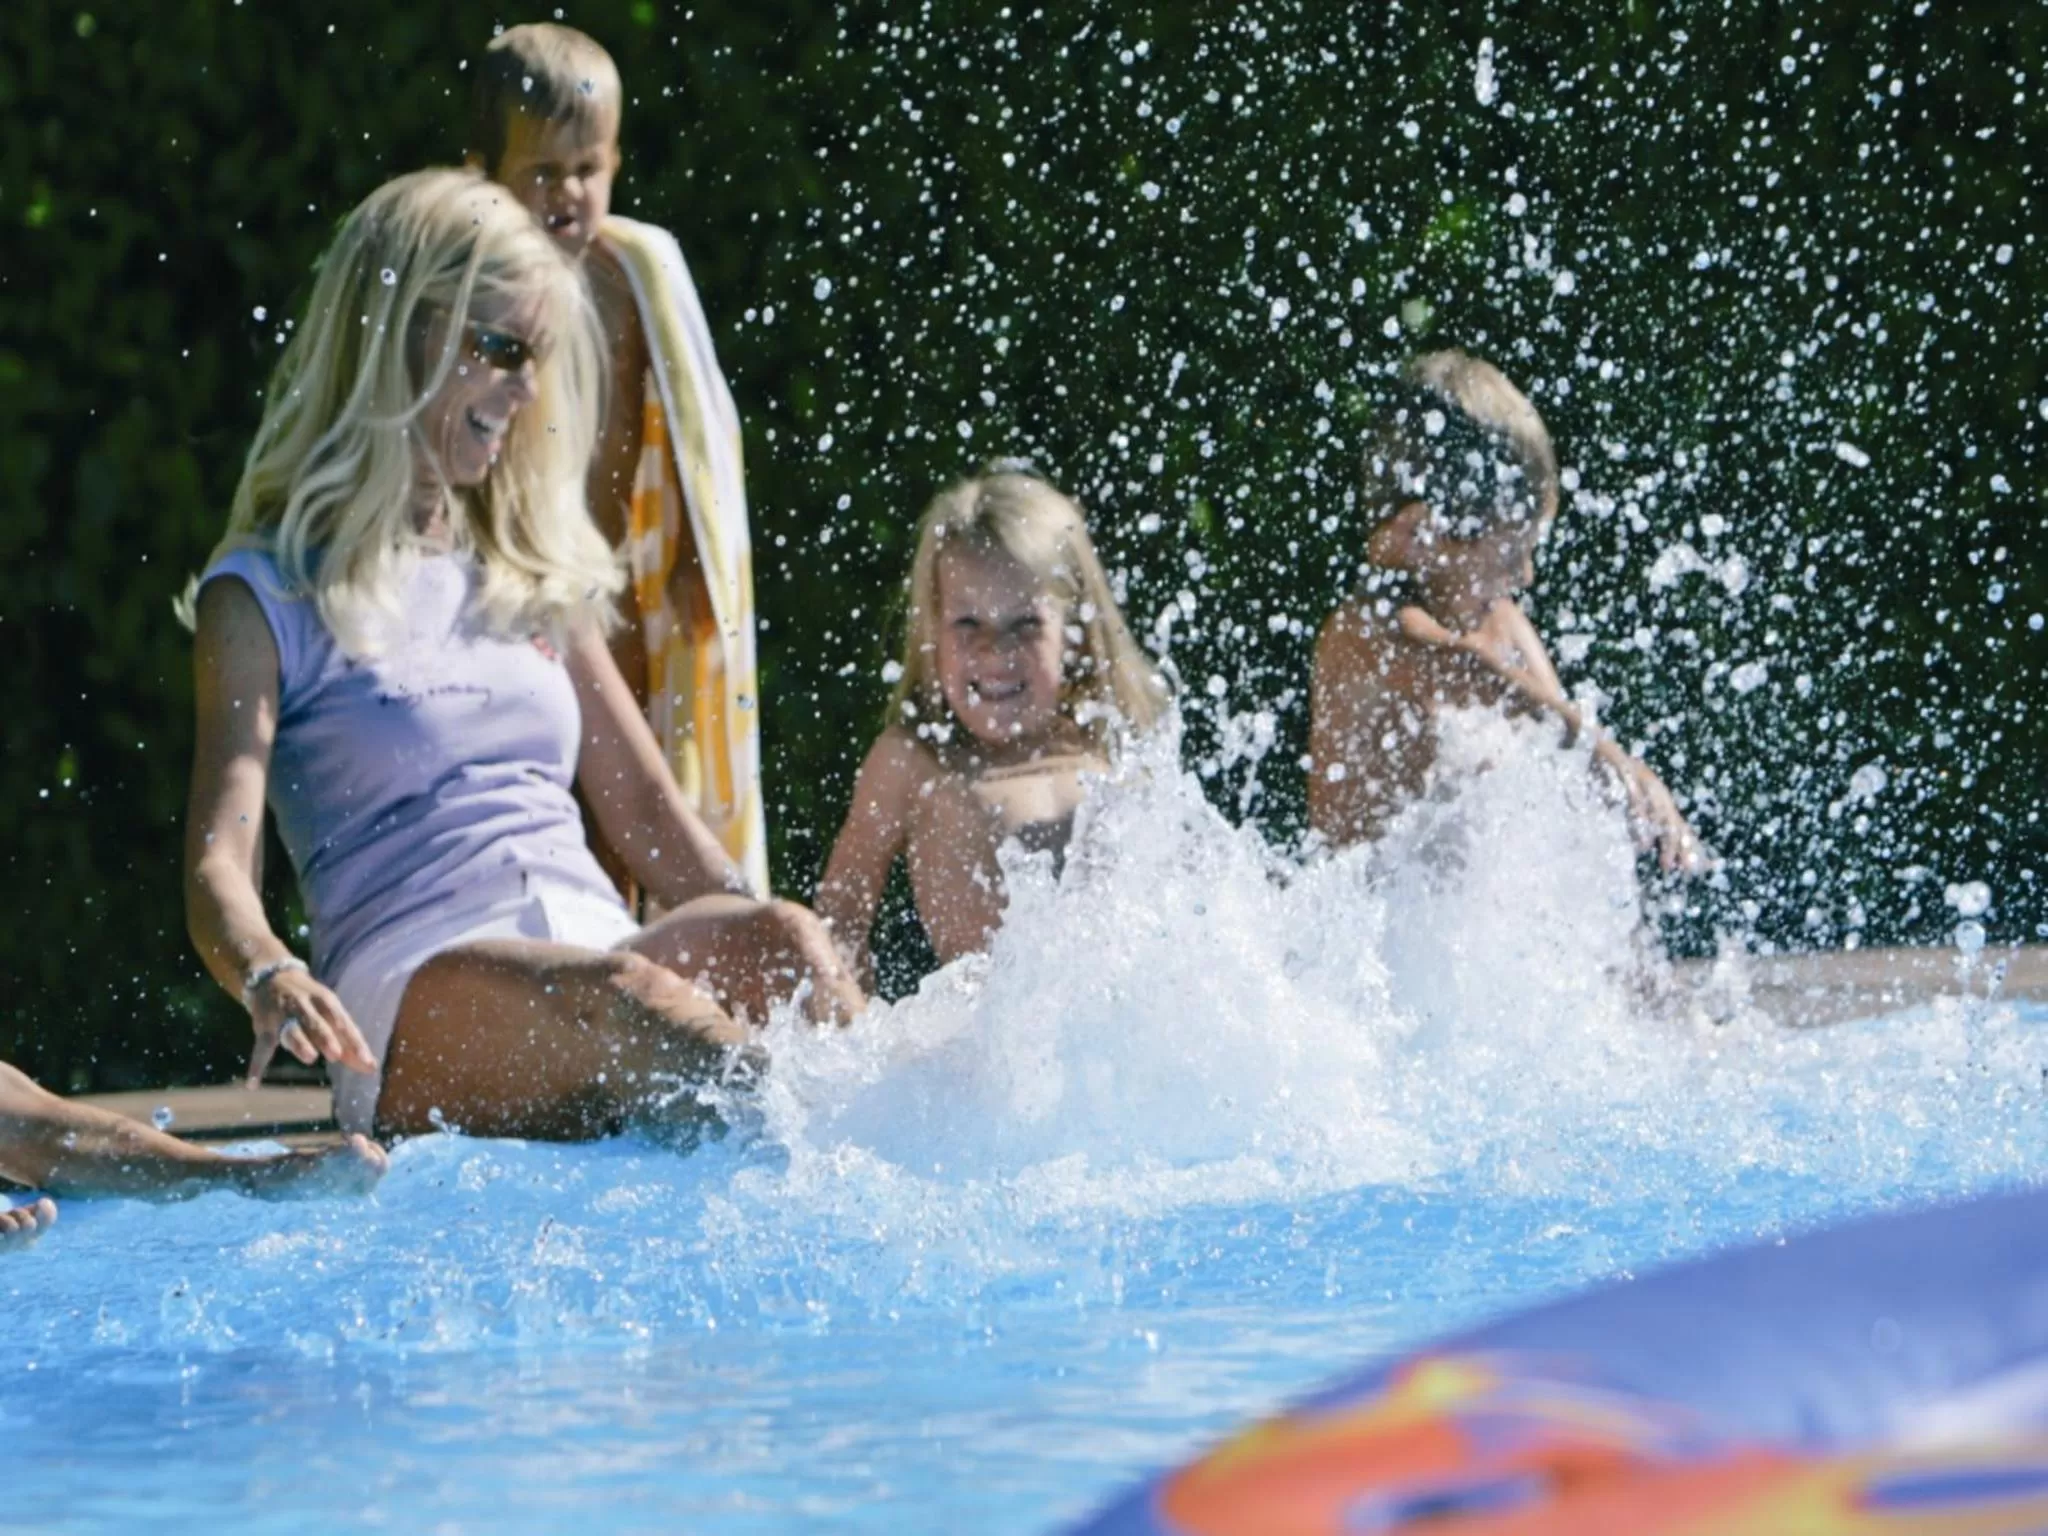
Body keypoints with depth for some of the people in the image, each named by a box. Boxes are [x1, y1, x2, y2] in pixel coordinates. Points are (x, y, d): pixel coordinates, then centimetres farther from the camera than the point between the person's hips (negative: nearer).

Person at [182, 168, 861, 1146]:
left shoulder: (529, 575, 24)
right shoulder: (266, 595, 5)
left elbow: (645, 808, 24)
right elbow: (219, 867, -6)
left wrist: (775, 954, 5)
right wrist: (269, 978, -30)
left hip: (596, 946, 5)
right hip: (414, 1003, -5)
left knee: (777, 939, -27)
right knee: (623, 999, -36)